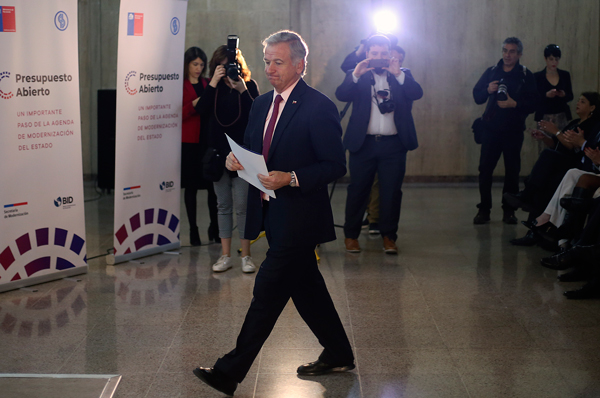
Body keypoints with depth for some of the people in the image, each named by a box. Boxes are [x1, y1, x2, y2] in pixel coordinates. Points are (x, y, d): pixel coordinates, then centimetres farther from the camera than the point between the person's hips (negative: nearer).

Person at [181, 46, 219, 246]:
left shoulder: (208, 84, 13)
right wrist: (193, 105, -18)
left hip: (209, 140, 3)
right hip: (189, 142, -3)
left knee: (213, 185, -2)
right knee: (191, 187, 2)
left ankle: (214, 228, 10)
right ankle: (193, 231, 10)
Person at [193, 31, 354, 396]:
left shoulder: (319, 107, -13)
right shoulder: (262, 105, 12)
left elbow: (335, 166, -14)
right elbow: (254, 151, 20)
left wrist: (292, 178, -26)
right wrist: (236, 159, -3)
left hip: (298, 215, -8)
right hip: (272, 213, 8)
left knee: (268, 291, -6)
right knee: (306, 287, 17)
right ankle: (339, 355, 32)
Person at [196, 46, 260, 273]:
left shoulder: (249, 85, -1)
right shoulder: (215, 87, 7)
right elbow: (202, 109, -10)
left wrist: (242, 90, -23)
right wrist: (214, 83, -17)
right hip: (218, 152, 3)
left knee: (242, 206, -3)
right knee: (223, 206, 8)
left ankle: (245, 256, 6)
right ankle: (225, 256, 14)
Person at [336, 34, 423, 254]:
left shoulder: (401, 75, 10)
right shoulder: (357, 76, 7)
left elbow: (417, 93, -7)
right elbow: (341, 95, -10)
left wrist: (398, 74, -18)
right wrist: (356, 75, -23)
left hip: (393, 144, 1)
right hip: (363, 143, -1)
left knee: (392, 191, 3)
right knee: (358, 190, 4)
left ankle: (388, 236, 13)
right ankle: (351, 235, 15)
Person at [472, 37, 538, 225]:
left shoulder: (526, 75, 2)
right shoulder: (491, 72, 9)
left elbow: (533, 103, -3)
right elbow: (477, 95, 9)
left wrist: (515, 104, -18)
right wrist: (487, 90, -11)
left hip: (513, 130, -2)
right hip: (491, 128, 2)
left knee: (512, 170, 3)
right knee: (485, 168, -3)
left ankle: (509, 210, 11)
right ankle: (484, 209, 4)